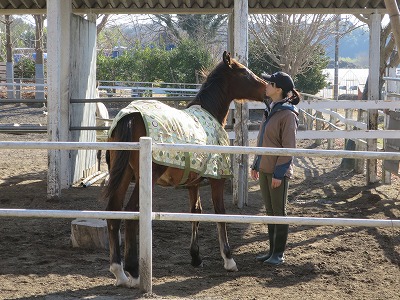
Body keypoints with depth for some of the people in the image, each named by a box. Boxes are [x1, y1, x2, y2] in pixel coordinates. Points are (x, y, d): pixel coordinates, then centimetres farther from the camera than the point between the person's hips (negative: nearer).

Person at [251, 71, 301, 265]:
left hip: (278, 171, -8)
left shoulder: (287, 114, -15)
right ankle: (272, 250, 24)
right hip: (264, 169, 9)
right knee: (270, 211, 14)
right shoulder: (270, 110, 11)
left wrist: (279, 173, -19)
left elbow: (289, 148, -17)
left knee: (279, 212, 2)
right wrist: (256, 165, 17)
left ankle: (279, 254, 11)